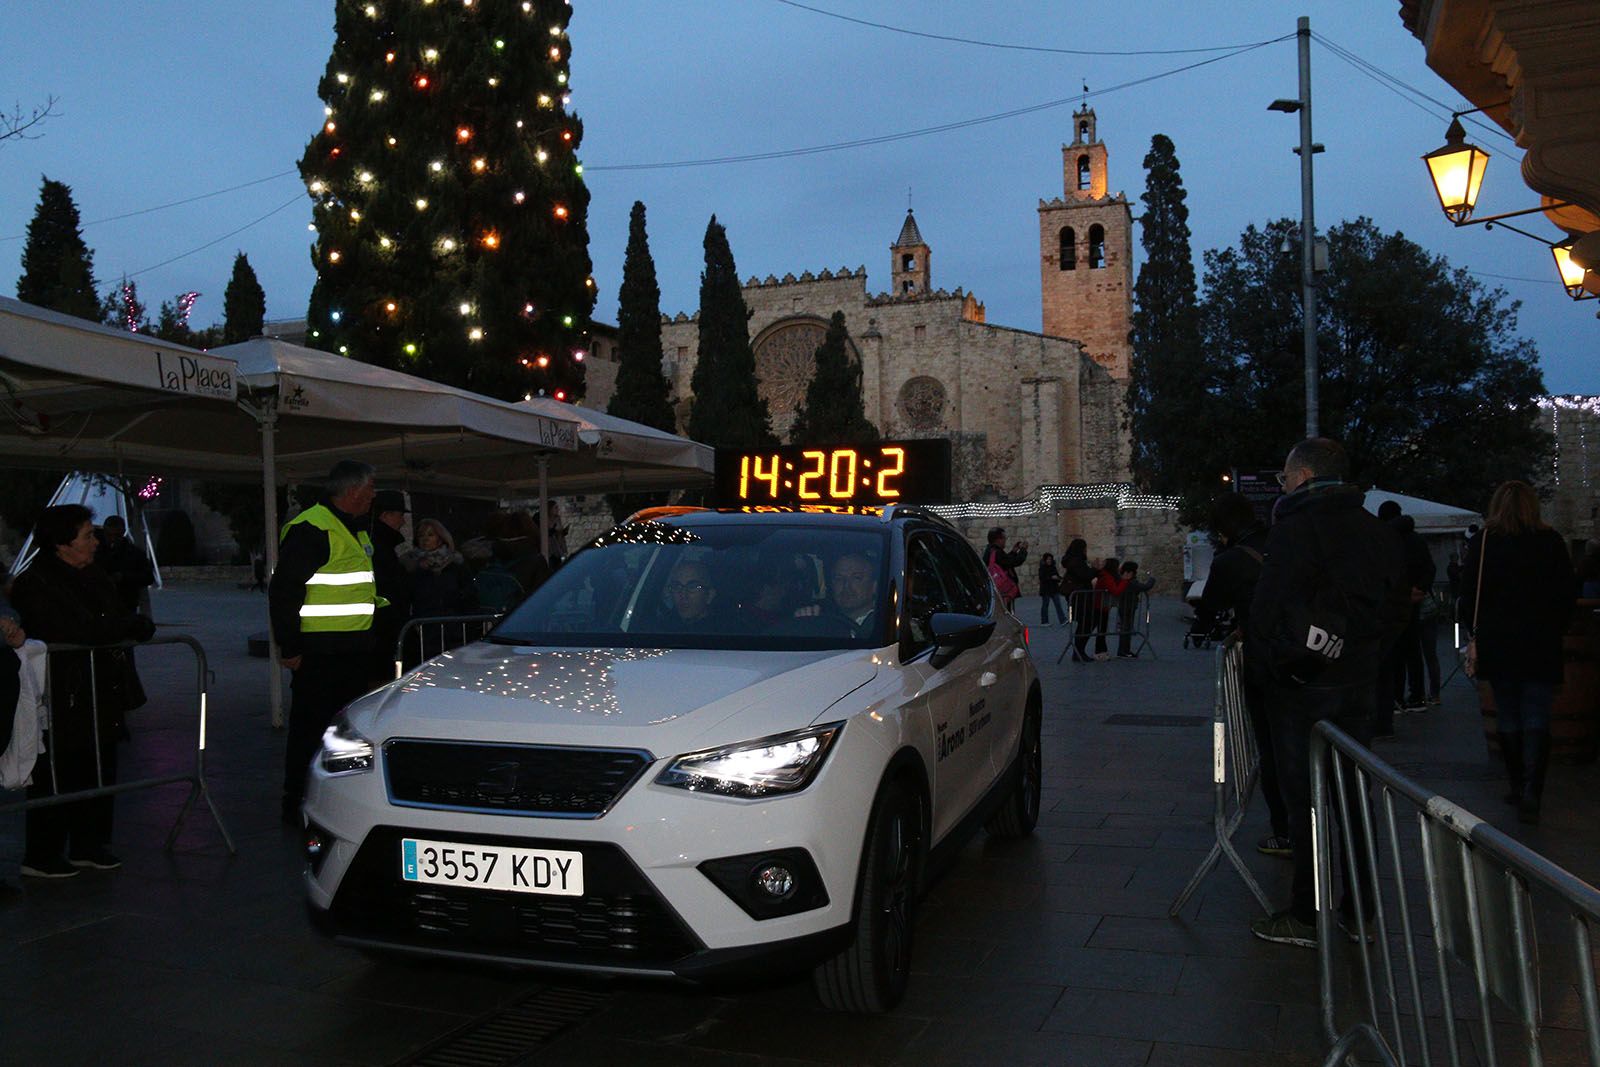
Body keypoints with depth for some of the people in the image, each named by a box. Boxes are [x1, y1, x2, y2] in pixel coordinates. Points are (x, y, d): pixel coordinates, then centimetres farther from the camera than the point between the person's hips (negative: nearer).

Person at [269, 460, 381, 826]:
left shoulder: (354, 529, 17)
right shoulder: (311, 529, -15)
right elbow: (283, 590, -18)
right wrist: (290, 648, -19)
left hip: (353, 651, 10)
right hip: (319, 654, -10)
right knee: (311, 727, -3)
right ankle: (297, 807, 7)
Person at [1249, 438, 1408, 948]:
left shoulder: (1294, 529, -14)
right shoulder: (1378, 532, 9)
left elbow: (1268, 609, -19)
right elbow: (1398, 604, 13)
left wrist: (1267, 655, -2)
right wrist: (1368, 654, 16)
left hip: (1302, 687, -7)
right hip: (1359, 681, 7)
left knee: (1304, 798, 0)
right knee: (1351, 792, 15)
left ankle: (1308, 917, 6)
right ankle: (1357, 911, 23)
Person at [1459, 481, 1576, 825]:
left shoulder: (1481, 543, -4)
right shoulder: (1551, 542, -2)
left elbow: (1468, 596, -2)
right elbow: (1568, 594, 3)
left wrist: (1477, 632, 11)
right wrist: (1554, 630, 15)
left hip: (1497, 644, 0)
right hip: (1541, 644, 0)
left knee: (1508, 717, 11)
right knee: (1536, 718, -1)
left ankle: (1518, 786, 17)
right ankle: (1531, 793, -12)